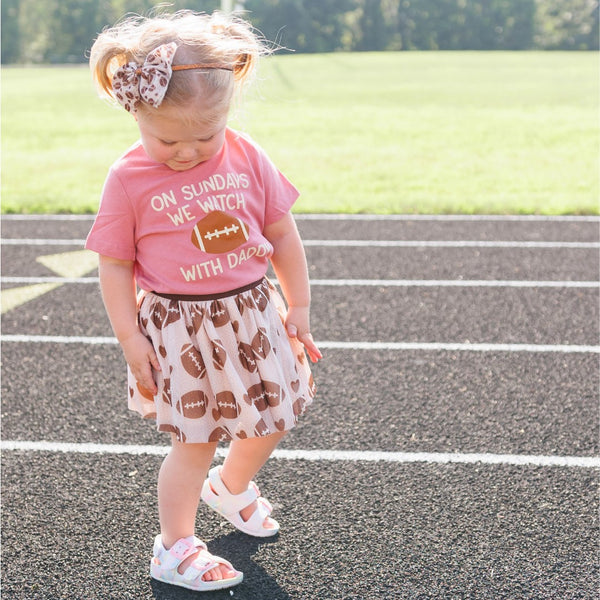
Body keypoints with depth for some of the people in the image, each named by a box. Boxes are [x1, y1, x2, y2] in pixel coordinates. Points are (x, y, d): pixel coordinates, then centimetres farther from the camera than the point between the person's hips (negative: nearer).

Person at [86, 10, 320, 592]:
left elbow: (282, 234, 5)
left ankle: (231, 485, 47)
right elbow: (115, 265, -5)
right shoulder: (128, 180, -12)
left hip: (253, 314, 4)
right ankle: (174, 548, 23)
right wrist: (130, 338, -9)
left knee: (273, 417, 16)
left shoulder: (247, 158, -5)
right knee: (195, 441, 3)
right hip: (180, 328, -4)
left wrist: (298, 307, 7)